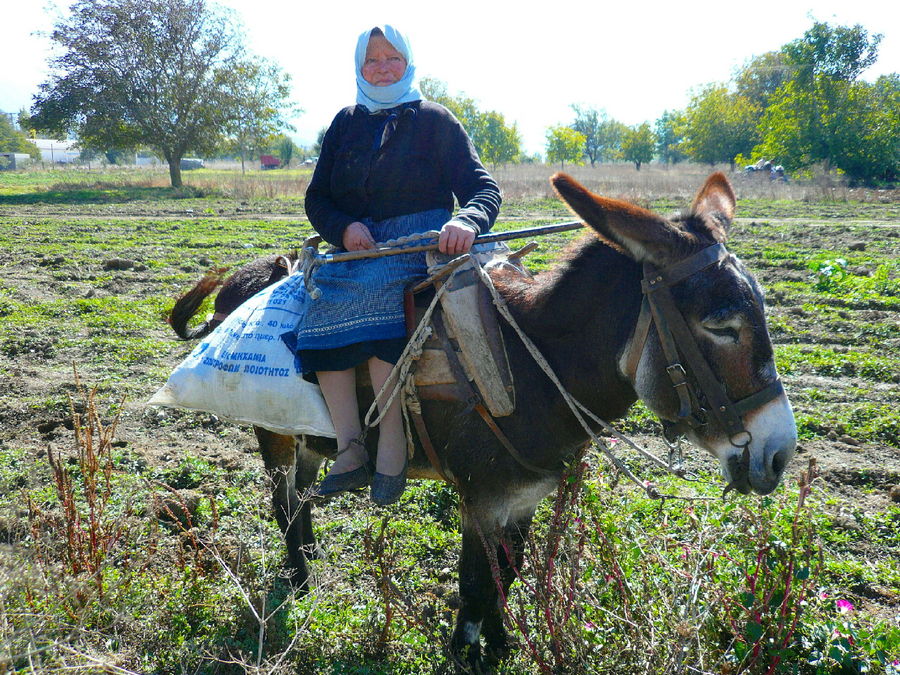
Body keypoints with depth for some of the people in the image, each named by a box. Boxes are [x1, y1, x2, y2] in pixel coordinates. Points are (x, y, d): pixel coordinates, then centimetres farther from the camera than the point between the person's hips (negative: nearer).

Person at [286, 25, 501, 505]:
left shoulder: (434, 120, 6)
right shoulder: (346, 124, 18)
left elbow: (482, 186, -2)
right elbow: (316, 199, 14)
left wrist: (468, 220, -26)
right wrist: (344, 229, -9)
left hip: (421, 240, -4)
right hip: (356, 245, 4)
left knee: (371, 292, -36)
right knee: (320, 306, -28)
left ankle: (392, 448, -33)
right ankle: (349, 453, -29)